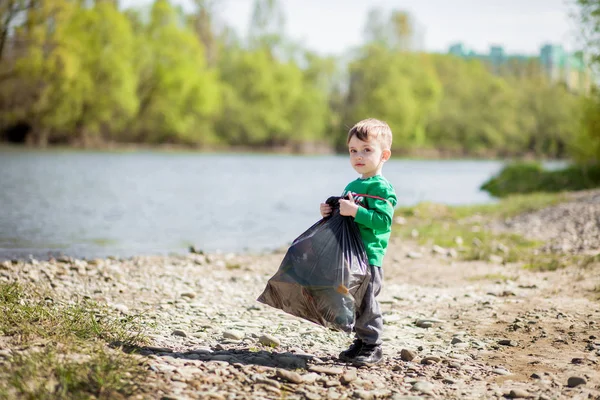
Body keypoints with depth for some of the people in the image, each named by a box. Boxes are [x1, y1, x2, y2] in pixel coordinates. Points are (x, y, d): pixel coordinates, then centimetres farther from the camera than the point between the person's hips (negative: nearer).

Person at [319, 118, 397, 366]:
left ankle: (373, 347, 5)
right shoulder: (352, 186, 17)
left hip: (369, 256, -9)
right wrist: (331, 212, 9)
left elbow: (383, 220, -22)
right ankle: (361, 342, 25)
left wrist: (355, 211, -26)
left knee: (366, 302, -6)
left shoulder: (381, 188, -10)